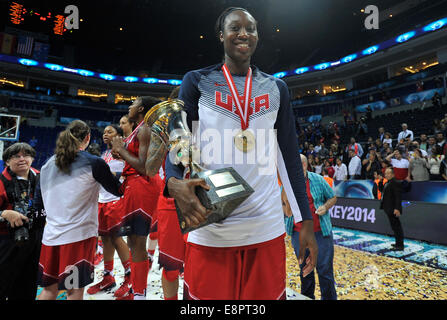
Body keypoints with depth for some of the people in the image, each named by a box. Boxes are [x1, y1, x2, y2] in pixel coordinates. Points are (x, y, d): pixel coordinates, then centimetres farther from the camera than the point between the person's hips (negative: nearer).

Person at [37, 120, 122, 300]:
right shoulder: (94, 163, -10)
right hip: (79, 235, -5)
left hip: (50, 235, 5)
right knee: (75, 291, 5)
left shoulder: (49, 164, 7)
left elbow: (45, 199, 17)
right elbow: (118, 191, 0)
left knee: (49, 289, 17)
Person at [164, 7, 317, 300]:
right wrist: (174, 183, -22)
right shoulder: (197, 82, 4)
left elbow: (289, 157, 9)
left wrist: (306, 222, 6)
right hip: (209, 225, -2)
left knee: (269, 294, 11)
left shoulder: (276, 88, 11)